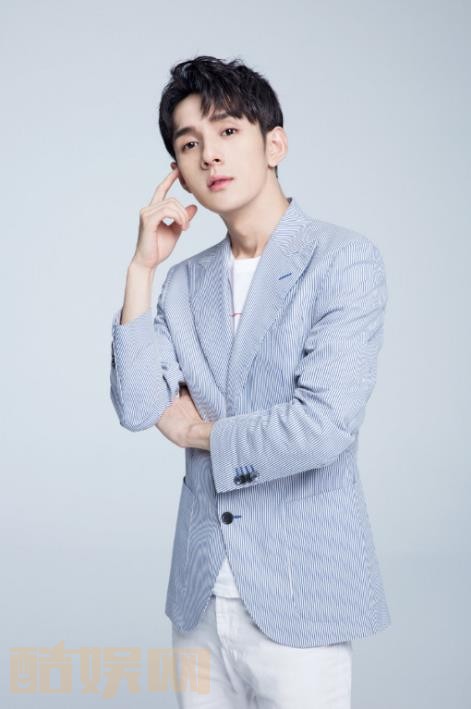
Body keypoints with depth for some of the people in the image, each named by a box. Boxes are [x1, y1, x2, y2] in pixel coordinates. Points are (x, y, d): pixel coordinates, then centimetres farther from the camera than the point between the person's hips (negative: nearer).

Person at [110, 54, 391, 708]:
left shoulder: (345, 260, -10)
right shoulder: (187, 280, 8)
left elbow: (324, 424, -20)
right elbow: (137, 408, -3)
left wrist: (200, 434, -5)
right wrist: (143, 266, -5)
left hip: (299, 599, -5)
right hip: (201, 593, 5)